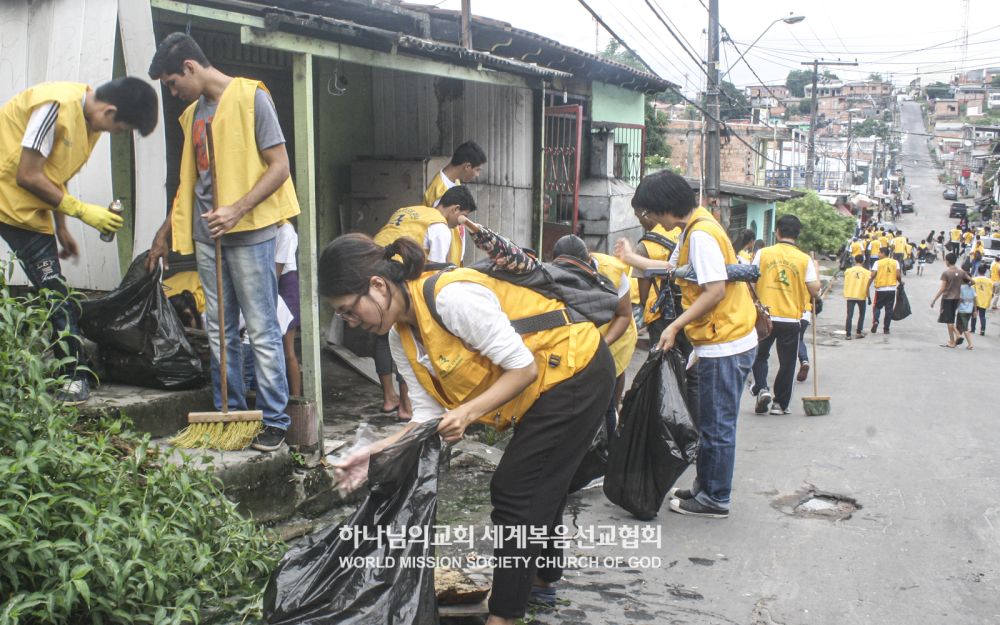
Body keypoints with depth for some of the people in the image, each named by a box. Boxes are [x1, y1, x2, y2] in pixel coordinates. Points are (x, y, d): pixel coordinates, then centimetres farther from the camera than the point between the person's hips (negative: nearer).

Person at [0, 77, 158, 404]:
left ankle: (72, 375, 6)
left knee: (54, 294, 3)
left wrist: (62, 230, 18)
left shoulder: (90, 120, 6)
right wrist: (82, 210, -13)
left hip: (29, 212, 8)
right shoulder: (57, 104, -20)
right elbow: (27, 176, -18)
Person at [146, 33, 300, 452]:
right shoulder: (192, 113, 17)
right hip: (206, 234, 8)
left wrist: (238, 209, -21)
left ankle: (274, 421, 3)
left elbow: (279, 166, -11)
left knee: (262, 331, -4)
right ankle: (230, 415, 19)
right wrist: (166, 232, 24)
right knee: (218, 331, 10)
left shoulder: (251, 97, -6)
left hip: (249, 232, -8)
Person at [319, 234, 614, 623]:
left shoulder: (451, 297, -31)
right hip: (547, 385, 9)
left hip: (577, 369, -9)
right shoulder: (400, 337, -2)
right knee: (538, 487, 22)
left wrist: (469, 412, -35)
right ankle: (540, 581, 42)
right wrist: (375, 453, -13)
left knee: (514, 492, -7)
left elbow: (523, 367, -27)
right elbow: (428, 413, -2)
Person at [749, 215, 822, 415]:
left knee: (760, 356, 19)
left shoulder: (763, 254, -4)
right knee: (786, 362, 11)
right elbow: (814, 291, -5)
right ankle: (780, 403, 16)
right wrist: (815, 271, 12)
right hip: (791, 319, 0)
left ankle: (761, 389, -1)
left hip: (765, 317, 0)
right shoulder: (805, 259, -4)